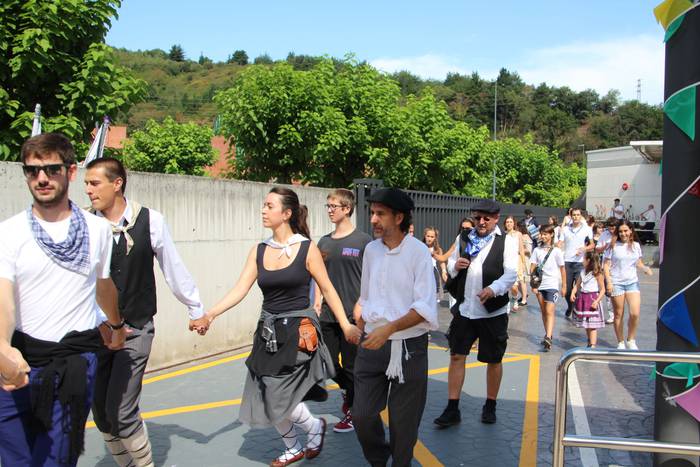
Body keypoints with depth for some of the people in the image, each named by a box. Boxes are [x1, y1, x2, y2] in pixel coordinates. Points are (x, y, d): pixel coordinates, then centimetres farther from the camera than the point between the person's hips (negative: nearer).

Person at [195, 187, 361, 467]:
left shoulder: (307, 249, -8)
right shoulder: (259, 251, 3)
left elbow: (327, 289, -3)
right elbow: (240, 290, -2)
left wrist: (346, 325, -5)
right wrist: (208, 316, -12)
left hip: (298, 331, -5)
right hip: (268, 331, 5)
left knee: (278, 397, -9)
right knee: (266, 400, 10)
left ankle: (314, 426, 22)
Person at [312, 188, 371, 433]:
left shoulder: (362, 241, -6)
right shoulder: (324, 242, 9)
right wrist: (317, 303, 5)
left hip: (353, 315, -5)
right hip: (328, 315, 5)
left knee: (351, 366, 4)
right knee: (329, 363, 13)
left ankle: (352, 412, 20)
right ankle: (347, 392, 40)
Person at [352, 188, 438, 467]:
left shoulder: (418, 252, -11)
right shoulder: (371, 250, 5)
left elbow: (425, 308, -16)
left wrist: (389, 329, -25)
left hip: (409, 347, -4)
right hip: (372, 345, 4)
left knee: (403, 421, 8)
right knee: (362, 415, 6)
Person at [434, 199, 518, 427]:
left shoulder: (506, 243, -3)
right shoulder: (463, 238, 9)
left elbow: (511, 274, -12)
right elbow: (450, 266, 16)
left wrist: (493, 289, -30)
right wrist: (455, 266, -9)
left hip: (493, 312, -3)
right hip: (464, 309, 3)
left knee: (493, 360, 10)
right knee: (456, 356, 2)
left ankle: (490, 407, 28)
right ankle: (452, 409, 10)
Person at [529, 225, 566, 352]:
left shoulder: (556, 251, -1)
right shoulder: (537, 250, 5)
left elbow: (562, 270, 3)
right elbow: (532, 268, 4)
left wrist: (564, 286, 3)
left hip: (552, 285, -4)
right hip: (540, 285, 4)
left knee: (549, 311, -14)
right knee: (543, 311, 11)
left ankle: (548, 338, -22)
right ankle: (548, 335, 22)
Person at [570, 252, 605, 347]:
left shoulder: (597, 273, -10)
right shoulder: (583, 272, 9)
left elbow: (602, 290, -10)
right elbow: (577, 285, 13)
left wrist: (597, 301, -20)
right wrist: (573, 293, -6)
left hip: (592, 298, -7)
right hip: (582, 299, 7)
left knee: (592, 325, -8)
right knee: (586, 325, 15)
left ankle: (592, 346, -10)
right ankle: (590, 342, 30)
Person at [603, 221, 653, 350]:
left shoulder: (636, 245, 7)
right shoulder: (613, 246, -3)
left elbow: (638, 262, 16)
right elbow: (606, 265, -3)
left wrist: (645, 268, -6)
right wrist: (609, 282, -12)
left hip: (632, 282, 2)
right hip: (616, 283, -2)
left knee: (635, 314, -9)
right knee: (618, 315, 5)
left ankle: (631, 340, 12)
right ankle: (621, 342, 19)